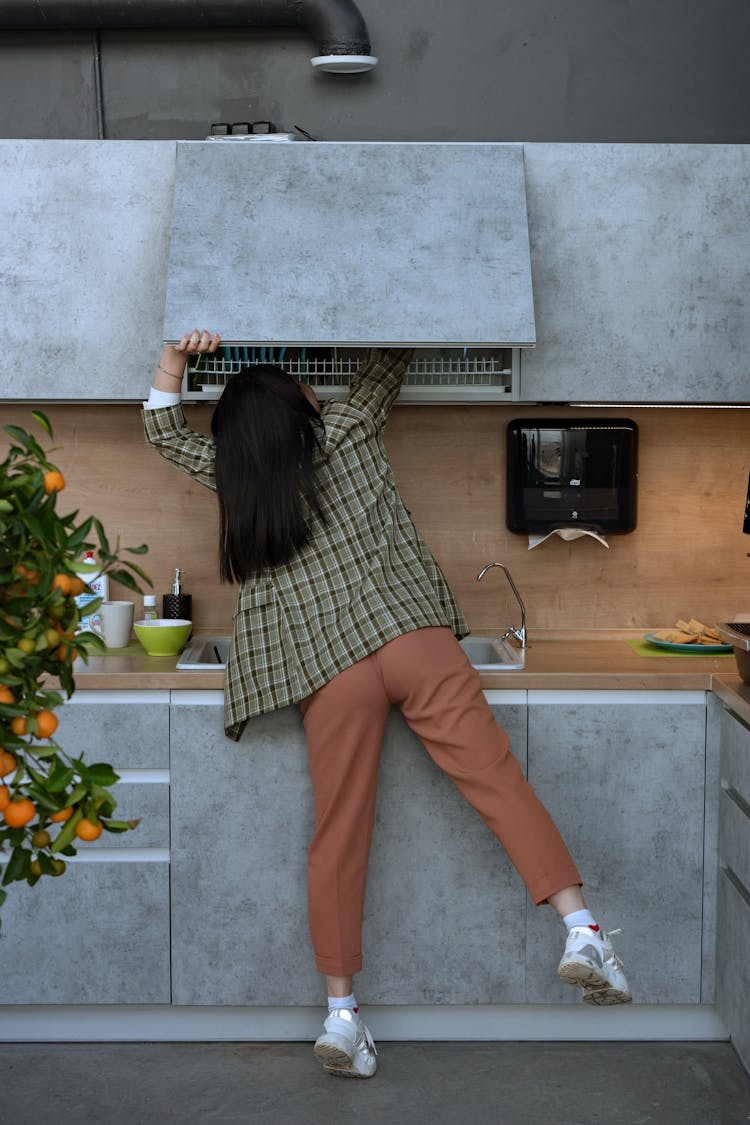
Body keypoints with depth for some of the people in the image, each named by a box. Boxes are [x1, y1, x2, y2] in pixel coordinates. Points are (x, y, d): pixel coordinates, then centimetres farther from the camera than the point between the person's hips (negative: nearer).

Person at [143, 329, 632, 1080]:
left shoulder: (234, 477, 13)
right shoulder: (345, 429, 10)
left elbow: (164, 432, 29)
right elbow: (390, 361, 27)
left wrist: (176, 358, 23)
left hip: (328, 669, 1)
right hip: (414, 634, -1)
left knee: (339, 837, 4)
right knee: (497, 777, -3)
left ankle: (341, 1012, 8)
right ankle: (580, 928, -14)